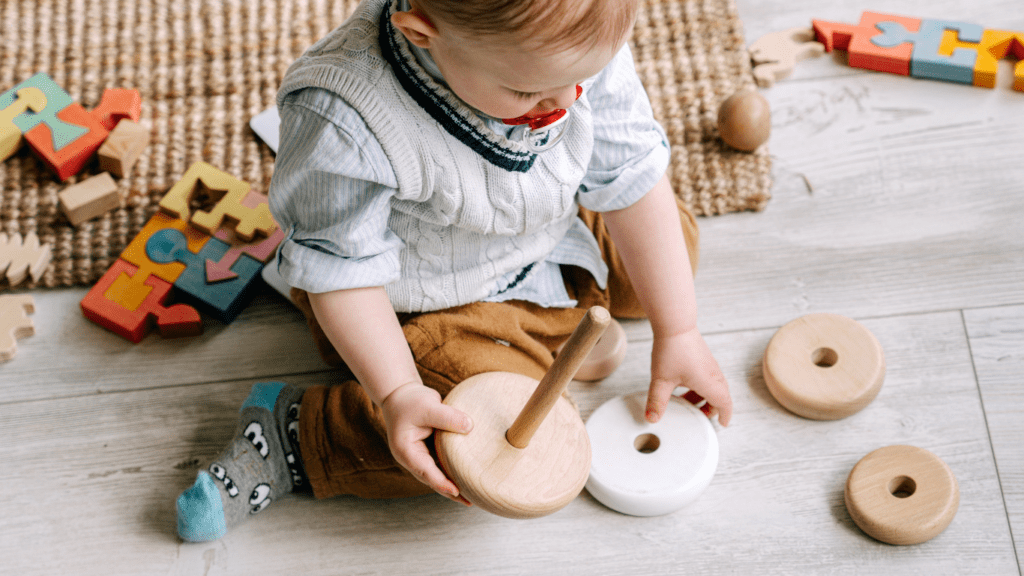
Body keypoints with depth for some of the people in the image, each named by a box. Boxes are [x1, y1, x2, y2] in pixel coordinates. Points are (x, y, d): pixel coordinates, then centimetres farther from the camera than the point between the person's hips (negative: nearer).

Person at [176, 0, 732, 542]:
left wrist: (677, 333, -7)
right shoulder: (346, 124, -39)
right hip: (421, 307, -7)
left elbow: (633, 177, -11)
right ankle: (293, 432, -9)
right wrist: (397, 393, -31)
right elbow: (340, 268, -24)